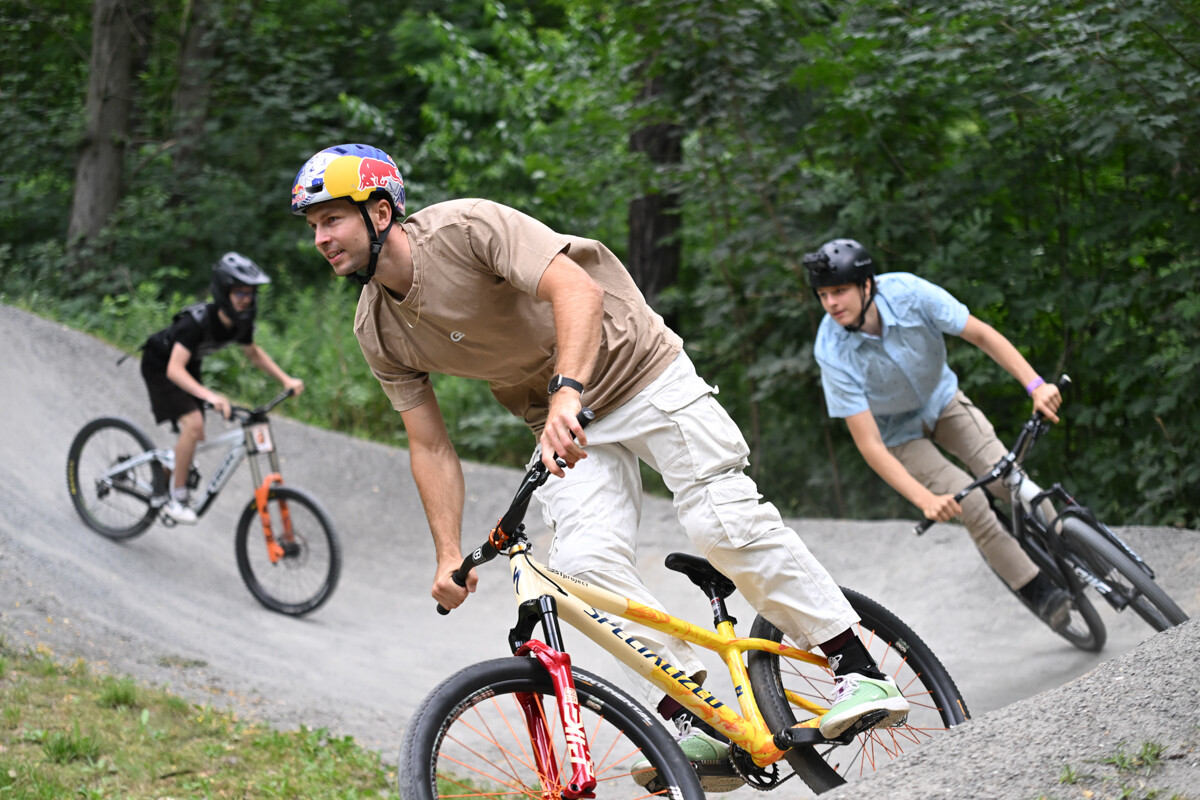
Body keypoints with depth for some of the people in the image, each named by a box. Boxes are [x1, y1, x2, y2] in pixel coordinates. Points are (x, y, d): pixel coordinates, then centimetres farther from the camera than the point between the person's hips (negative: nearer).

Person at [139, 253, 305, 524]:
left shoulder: (240, 322, -15)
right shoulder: (198, 320, -37)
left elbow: (254, 353, 7)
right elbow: (174, 370, -46)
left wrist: (286, 380, -5)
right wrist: (209, 396, -61)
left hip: (189, 367, 7)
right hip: (160, 366, -7)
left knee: (195, 438, 5)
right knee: (193, 424, -25)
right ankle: (176, 499, -14)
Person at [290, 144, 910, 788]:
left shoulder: (466, 227, -24)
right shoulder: (378, 332, -5)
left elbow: (579, 290, -37)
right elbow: (430, 446, 2)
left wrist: (567, 392, -51)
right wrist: (448, 557, -6)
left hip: (639, 371, -5)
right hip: (562, 420, 5)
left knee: (725, 523, -16)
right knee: (585, 564, -19)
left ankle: (857, 668, -5)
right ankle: (692, 717, -12)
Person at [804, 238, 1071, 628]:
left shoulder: (907, 292, -29)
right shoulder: (833, 351, -32)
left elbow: (981, 333, -21)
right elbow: (870, 445, -32)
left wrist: (1035, 384, -34)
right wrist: (925, 500, -42)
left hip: (942, 399, 2)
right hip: (898, 431, -2)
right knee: (970, 503, -17)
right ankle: (1039, 592, -2)